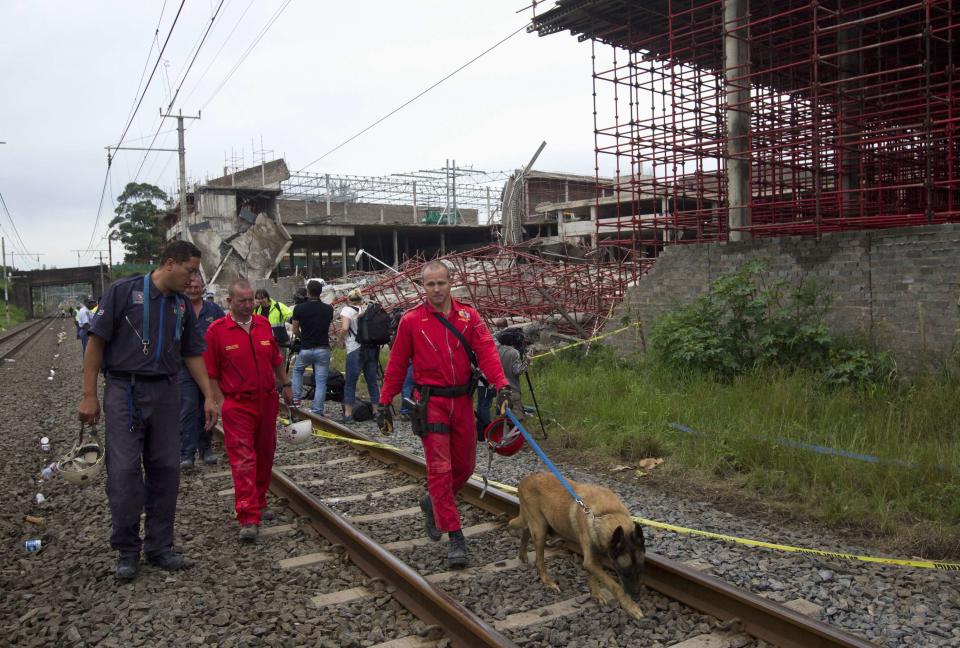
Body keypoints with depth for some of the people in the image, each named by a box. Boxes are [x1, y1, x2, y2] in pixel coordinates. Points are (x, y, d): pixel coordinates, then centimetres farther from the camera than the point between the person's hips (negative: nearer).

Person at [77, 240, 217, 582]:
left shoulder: (182, 305, 11)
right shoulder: (124, 291, -5)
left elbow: (192, 354, 16)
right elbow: (96, 342, -5)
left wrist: (209, 397, 12)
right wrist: (89, 396, -8)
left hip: (166, 393, 5)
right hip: (124, 391, -5)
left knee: (166, 470, 6)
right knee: (124, 471, -4)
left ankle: (160, 547, 18)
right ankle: (127, 551, 11)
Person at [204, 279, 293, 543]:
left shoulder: (263, 324, 6)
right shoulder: (217, 330, -7)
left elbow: (276, 360, 17)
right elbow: (211, 373, -4)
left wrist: (285, 386, 17)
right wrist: (221, 401, -8)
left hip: (267, 400, 5)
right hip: (237, 404, -5)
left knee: (265, 455, 15)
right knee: (243, 460, -9)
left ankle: (259, 503, 32)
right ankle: (248, 519, -9)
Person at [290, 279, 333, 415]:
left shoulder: (299, 308, -6)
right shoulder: (328, 309, -1)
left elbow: (295, 330, 4)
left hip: (305, 349, 0)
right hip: (323, 349, 0)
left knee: (297, 370, 27)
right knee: (321, 381, 4)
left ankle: (296, 400, 21)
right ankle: (317, 412, 1)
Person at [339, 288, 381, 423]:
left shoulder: (347, 310, 0)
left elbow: (344, 328, -14)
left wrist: (343, 340, 3)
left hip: (355, 350, -4)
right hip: (373, 348, 4)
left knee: (350, 383, 5)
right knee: (373, 381, 11)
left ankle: (348, 414, 6)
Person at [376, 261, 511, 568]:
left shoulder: (468, 316, 3)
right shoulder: (411, 320, -3)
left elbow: (486, 350, -9)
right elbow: (396, 365, 2)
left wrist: (501, 384, -24)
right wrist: (384, 404, 2)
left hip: (462, 400, 4)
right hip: (431, 402, -3)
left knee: (465, 465, 13)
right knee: (440, 468, -5)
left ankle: (433, 503, 40)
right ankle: (455, 537, 2)